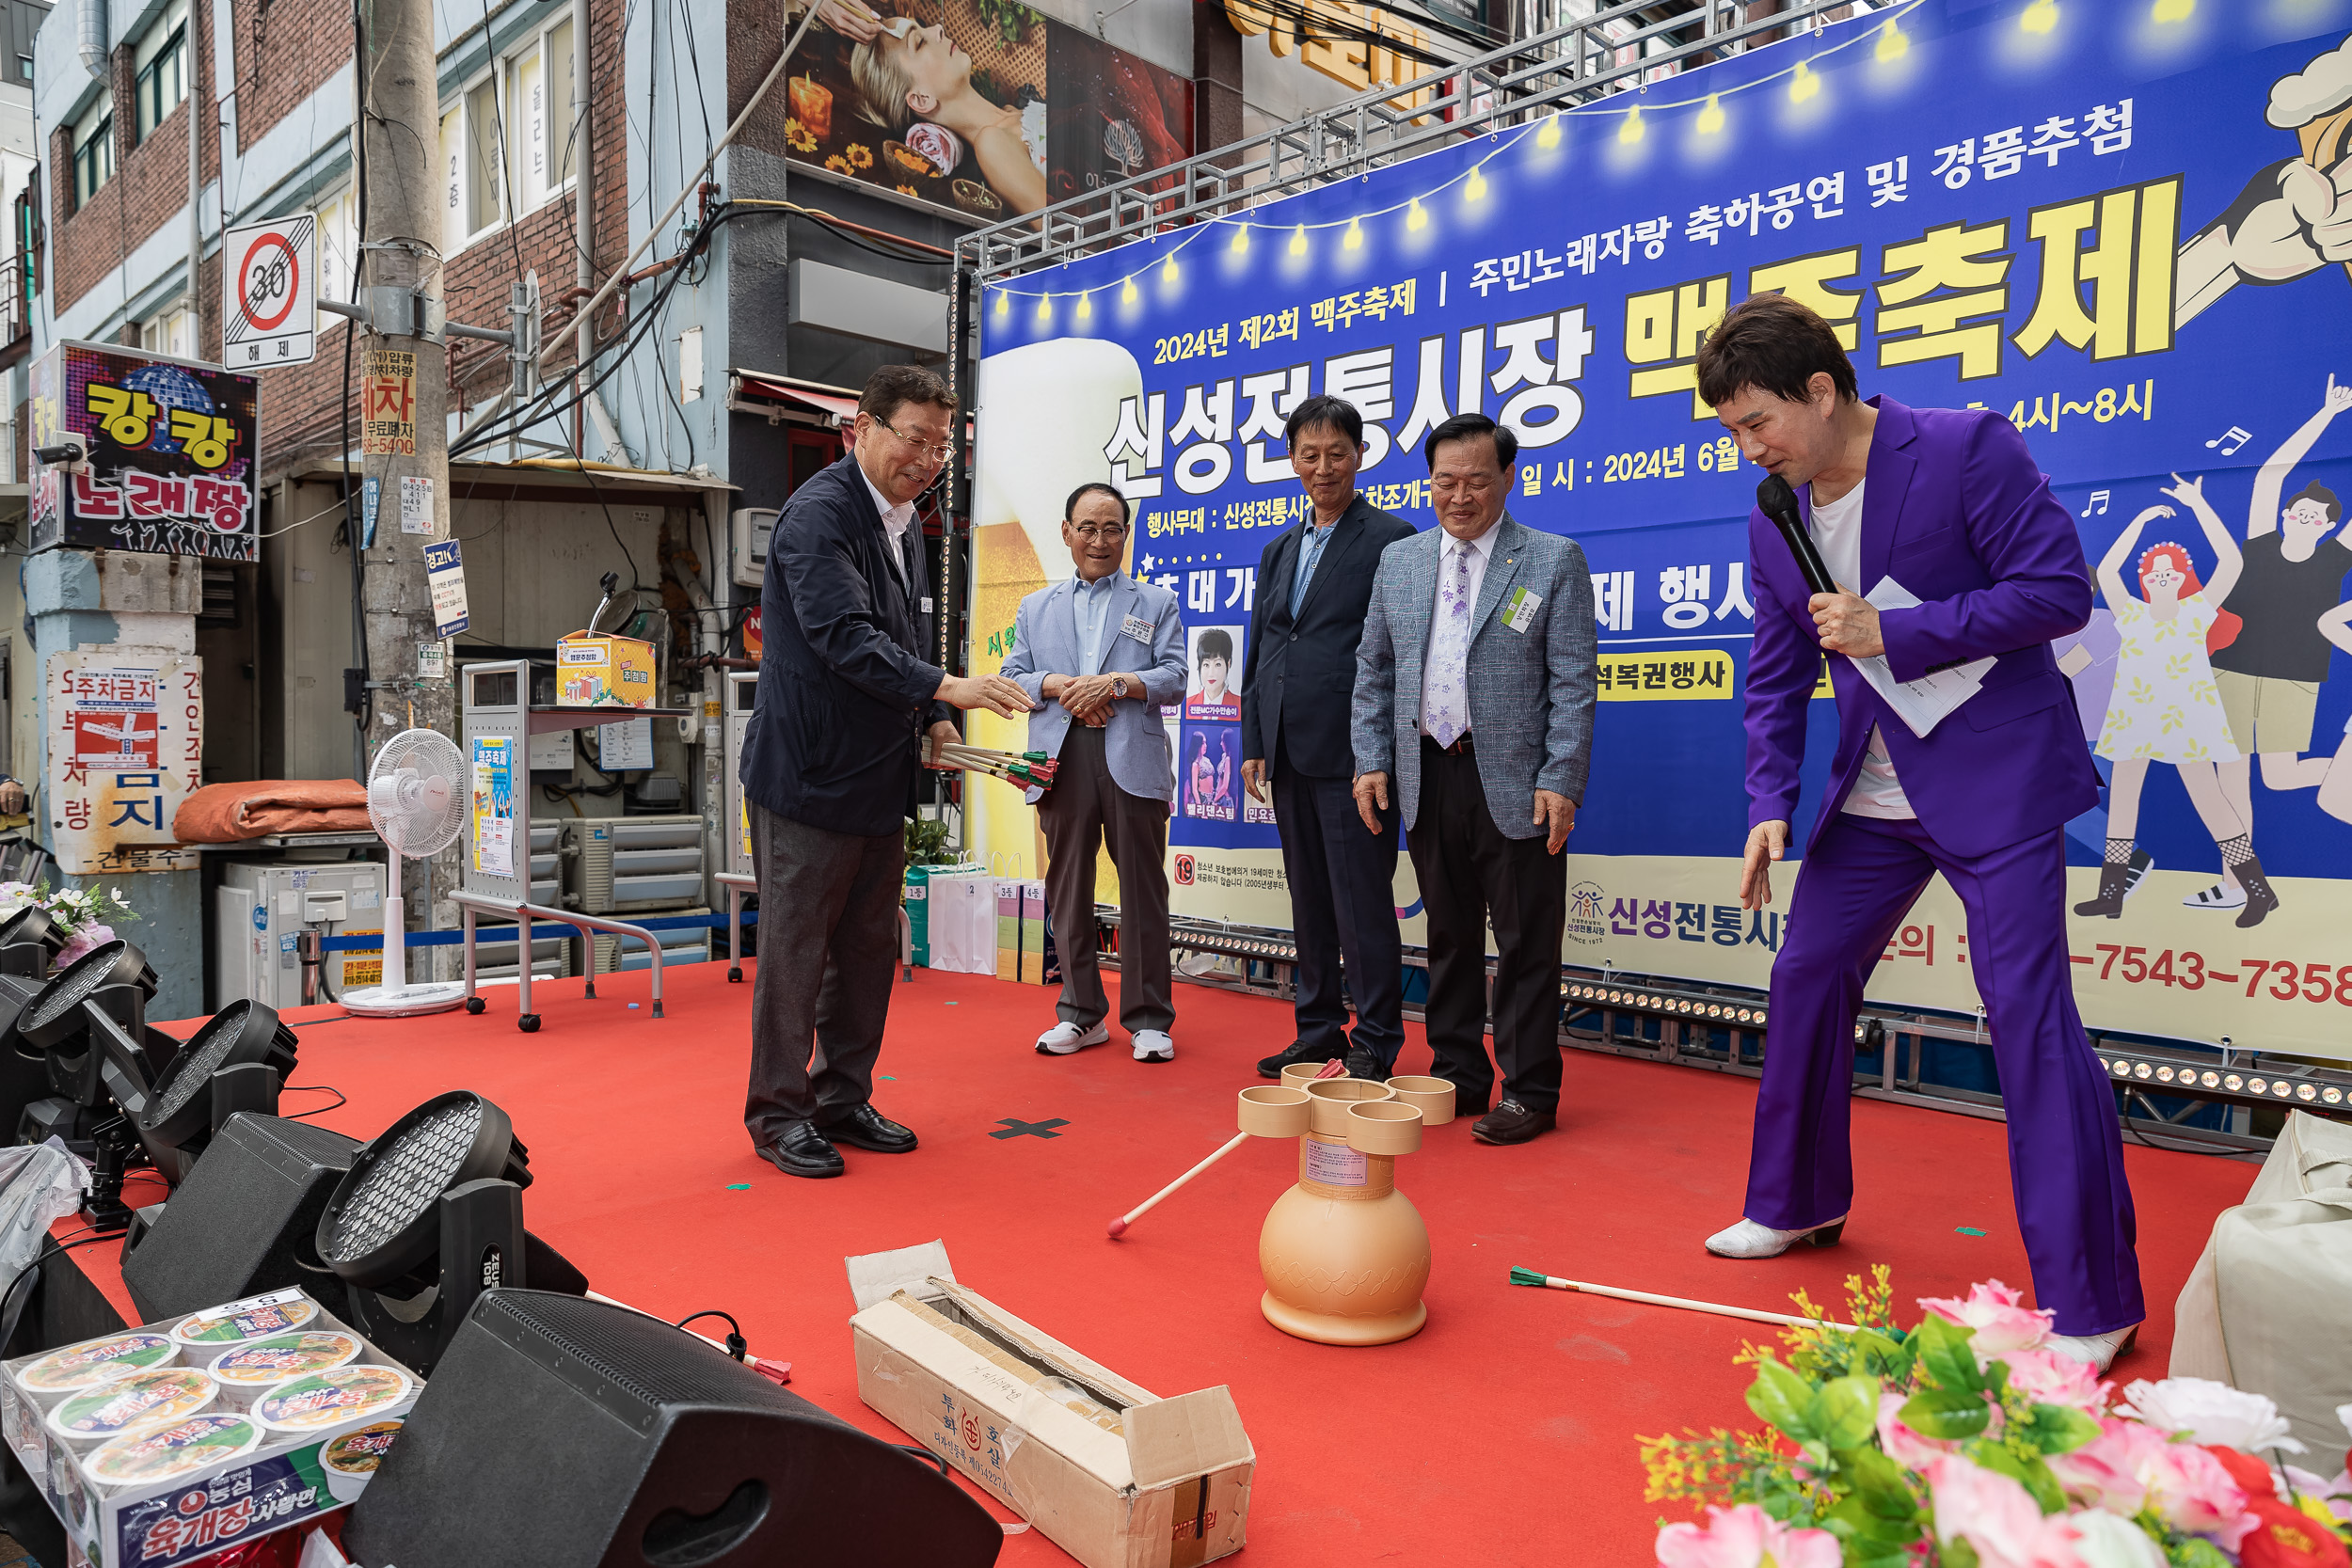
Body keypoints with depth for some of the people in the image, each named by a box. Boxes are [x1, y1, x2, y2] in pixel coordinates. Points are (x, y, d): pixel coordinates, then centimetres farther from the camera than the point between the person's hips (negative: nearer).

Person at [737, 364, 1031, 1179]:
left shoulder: (902, 519, 14)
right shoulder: (818, 513, -14)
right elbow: (843, 636, -26)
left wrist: (932, 720, 8)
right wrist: (947, 687, -34)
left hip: (880, 777, 9)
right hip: (810, 775, -9)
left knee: (869, 949, 14)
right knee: (794, 950, 2)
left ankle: (844, 1099, 27)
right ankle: (779, 1113, 16)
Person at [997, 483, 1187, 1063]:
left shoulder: (1157, 603, 13)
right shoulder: (1036, 608, 20)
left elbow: (1173, 678, 3)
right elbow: (1011, 678, 12)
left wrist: (1115, 682, -12)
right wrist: (1060, 686, -6)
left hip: (1133, 759, -2)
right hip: (1062, 759, 2)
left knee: (1142, 888, -1)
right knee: (1068, 888, 6)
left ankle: (1148, 1019, 8)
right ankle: (1082, 1014, 18)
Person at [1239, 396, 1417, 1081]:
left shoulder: (1389, 539, -3)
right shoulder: (1278, 550, 17)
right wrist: (1253, 742, 12)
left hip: (1353, 752, -7)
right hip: (1291, 754, 7)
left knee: (1362, 901, -2)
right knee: (1308, 900, 14)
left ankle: (1375, 1043, 10)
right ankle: (1318, 1029, 25)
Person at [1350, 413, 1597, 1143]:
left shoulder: (1554, 560, -1)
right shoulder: (1399, 561, 11)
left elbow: (1574, 681, -5)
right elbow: (1372, 670, 14)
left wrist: (1561, 780, -13)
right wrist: (1371, 760, 4)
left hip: (1514, 783, -4)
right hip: (1427, 777, 4)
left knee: (1526, 943, 2)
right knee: (1449, 935, 14)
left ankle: (1529, 1093, 14)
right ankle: (1457, 1075, 26)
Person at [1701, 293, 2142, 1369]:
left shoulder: (1964, 447, -12)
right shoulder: (1775, 522, 5)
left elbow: (2061, 589, -15)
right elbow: (1776, 679, 9)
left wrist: (1894, 632, -20)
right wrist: (1769, 805, -2)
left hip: (1996, 784, -6)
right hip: (1874, 796, 7)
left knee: (2029, 1014, -10)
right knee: (1805, 980, 11)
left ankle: (2092, 1305, 2)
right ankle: (1797, 1204, 32)